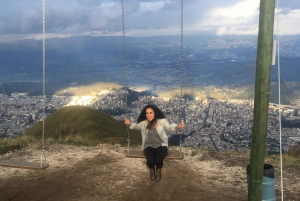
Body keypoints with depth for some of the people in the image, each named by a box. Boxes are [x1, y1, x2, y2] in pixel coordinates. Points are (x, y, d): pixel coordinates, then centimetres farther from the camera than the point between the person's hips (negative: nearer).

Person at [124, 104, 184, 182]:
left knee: (158, 160, -29)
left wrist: (177, 126, -19)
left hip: (161, 145, -1)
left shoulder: (162, 121, -11)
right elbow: (136, 125, 15)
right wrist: (130, 124, -8)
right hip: (149, 146, 1)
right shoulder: (143, 123, -5)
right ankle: (152, 169, 12)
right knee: (150, 160, -28)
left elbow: (169, 127, 3)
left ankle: (158, 170, 11)